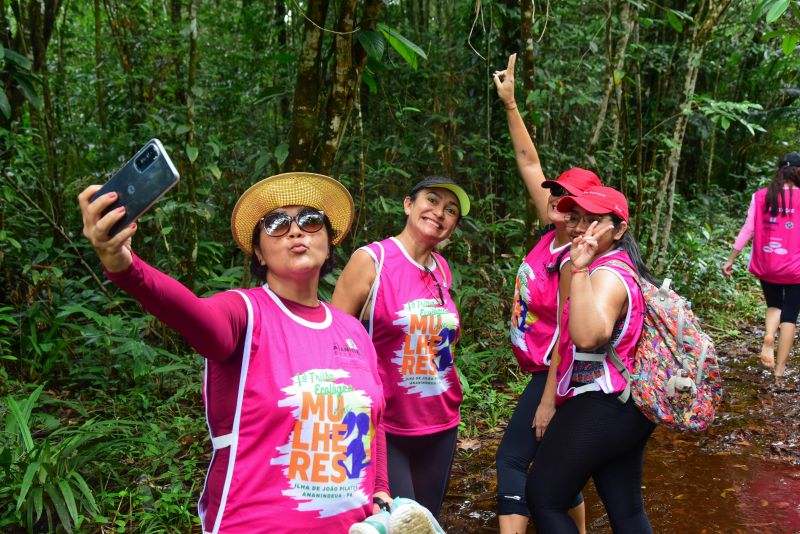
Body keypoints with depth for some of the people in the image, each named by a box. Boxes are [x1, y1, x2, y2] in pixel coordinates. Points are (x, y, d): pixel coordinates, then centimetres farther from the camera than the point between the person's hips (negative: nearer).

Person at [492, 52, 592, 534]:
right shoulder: (553, 232, 0)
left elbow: (567, 337, -22)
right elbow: (529, 163, 4)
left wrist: (549, 401, -19)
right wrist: (510, 104, 3)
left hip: (554, 376, -8)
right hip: (541, 370, 8)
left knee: (513, 459, -6)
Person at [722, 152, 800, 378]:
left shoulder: (760, 196, -2)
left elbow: (748, 229, -3)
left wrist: (730, 260, 3)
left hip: (765, 265, 3)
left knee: (774, 305, 24)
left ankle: (768, 337, -6)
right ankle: (780, 367, 7)